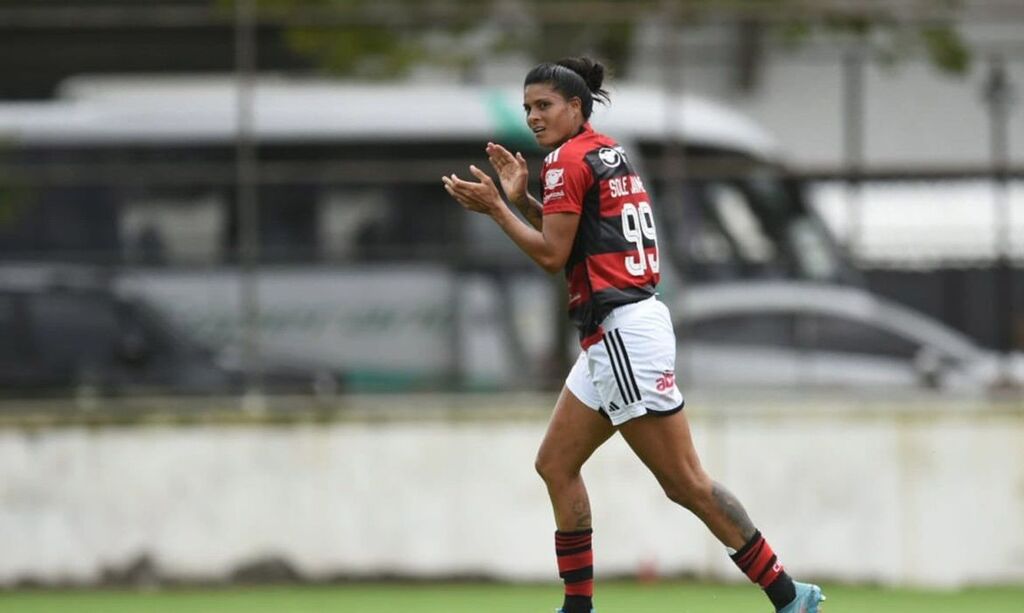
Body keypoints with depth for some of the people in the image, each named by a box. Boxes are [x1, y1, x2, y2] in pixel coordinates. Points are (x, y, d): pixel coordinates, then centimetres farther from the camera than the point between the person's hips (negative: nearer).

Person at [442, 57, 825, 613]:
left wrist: (495, 208, -6)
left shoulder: (569, 159, -9)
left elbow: (553, 255, -12)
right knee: (555, 463, 12)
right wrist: (520, 198, 15)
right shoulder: (606, 152, 18)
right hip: (612, 339, 10)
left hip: (623, 332, -10)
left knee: (685, 482, -10)